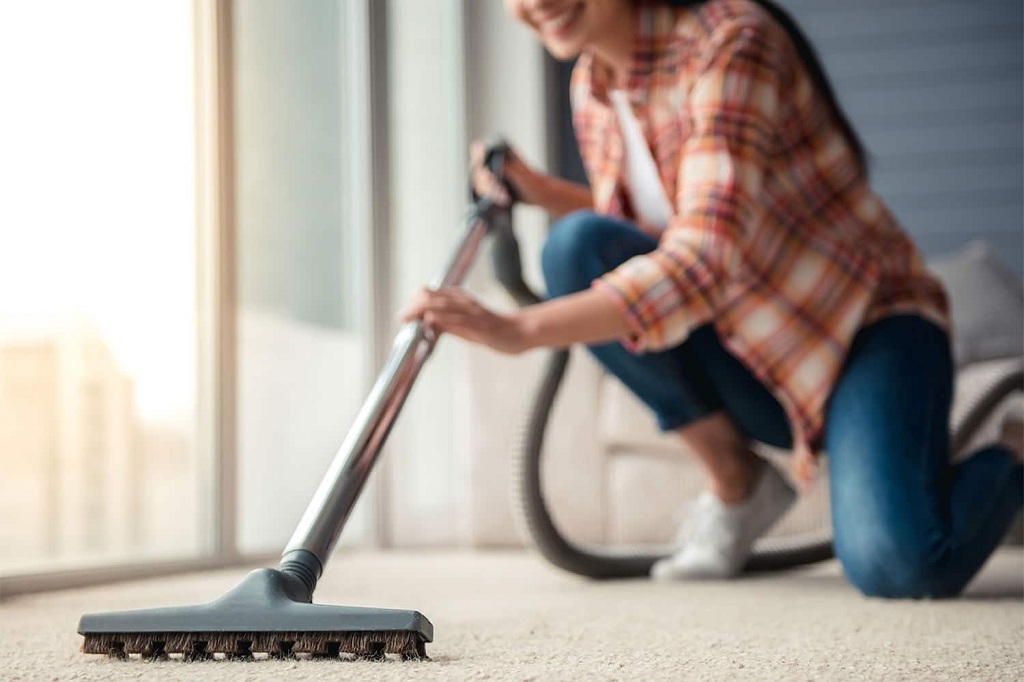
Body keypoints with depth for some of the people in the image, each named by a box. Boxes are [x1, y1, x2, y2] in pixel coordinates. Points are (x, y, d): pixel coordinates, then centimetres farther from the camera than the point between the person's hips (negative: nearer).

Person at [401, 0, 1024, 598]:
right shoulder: (591, 87, 2)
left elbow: (704, 259, -34)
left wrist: (522, 330, -41)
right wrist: (536, 189, 0)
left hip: (866, 322, -6)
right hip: (750, 356, 6)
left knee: (897, 566, -31)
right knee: (578, 246, -18)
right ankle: (736, 483, -5)